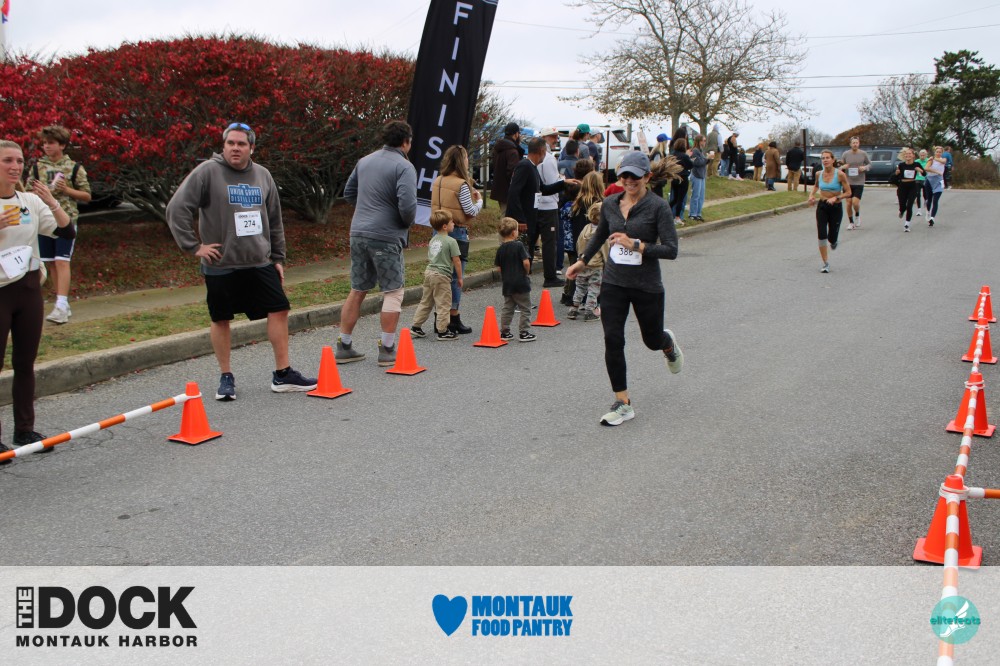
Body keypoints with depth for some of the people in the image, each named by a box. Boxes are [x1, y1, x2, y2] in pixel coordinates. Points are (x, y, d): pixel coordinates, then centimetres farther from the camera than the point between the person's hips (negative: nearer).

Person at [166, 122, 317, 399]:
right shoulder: (207, 172, -8)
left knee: (279, 311, 1)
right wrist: (193, 246, -12)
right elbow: (176, 209, -10)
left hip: (259, 263, 4)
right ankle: (226, 378, 21)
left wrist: (278, 259, 15)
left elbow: (274, 222, 17)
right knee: (221, 320, 5)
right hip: (220, 265, -4)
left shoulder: (262, 176, 8)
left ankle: (282, 375, 11)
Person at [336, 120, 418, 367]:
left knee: (357, 291, 15)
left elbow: (348, 193, 20)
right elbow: (407, 205, -20)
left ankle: (344, 347, 20)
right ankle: (387, 350, 5)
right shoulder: (403, 166, -11)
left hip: (358, 233, 7)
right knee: (393, 292, 4)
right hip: (386, 237, -7)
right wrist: (408, 223, 0)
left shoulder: (364, 161, 12)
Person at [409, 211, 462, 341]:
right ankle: (442, 331, 3)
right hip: (442, 276, -8)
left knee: (425, 302, 16)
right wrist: (460, 277, -2)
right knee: (443, 304, -1)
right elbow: (456, 261, -11)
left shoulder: (433, 240, 13)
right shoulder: (451, 241, -11)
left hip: (429, 272, 8)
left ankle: (416, 327, 19)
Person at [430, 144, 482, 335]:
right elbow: (471, 211, -13)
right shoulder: (461, 184, -14)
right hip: (457, 232, -7)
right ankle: (453, 318, 4)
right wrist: (479, 200, 6)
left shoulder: (438, 181, 7)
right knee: (455, 276, 0)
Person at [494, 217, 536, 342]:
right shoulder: (519, 245, -13)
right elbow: (526, 262, -19)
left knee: (507, 308, 15)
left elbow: (498, 267, 3)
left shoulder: (500, 249, 2)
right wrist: (526, 272, -1)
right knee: (525, 309, 4)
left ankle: (504, 332, 16)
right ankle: (524, 333, 3)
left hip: (507, 284, 6)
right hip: (521, 283, -6)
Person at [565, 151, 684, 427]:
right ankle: (623, 404, 3)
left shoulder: (658, 207, -11)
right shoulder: (610, 204, 3)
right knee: (613, 341, -7)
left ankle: (668, 343, 54)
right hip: (613, 282, 3)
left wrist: (635, 245, -25)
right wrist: (582, 261, 27)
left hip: (647, 285, -3)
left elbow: (671, 249, -17)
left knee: (652, 339, 14)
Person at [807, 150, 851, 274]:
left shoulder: (840, 174, -12)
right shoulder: (819, 174, 0)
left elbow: (848, 193, -9)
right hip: (822, 207, 3)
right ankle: (826, 263, 3)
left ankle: (835, 240, 43)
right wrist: (812, 195, 7)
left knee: (832, 238, 3)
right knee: (821, 236, -8)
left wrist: (836, 198, -23)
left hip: (836, 207, -3)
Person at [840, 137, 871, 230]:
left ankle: (857, 216, 18)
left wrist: (865, 167, -11)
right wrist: (842, 167, -14)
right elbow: (840, 166, 9)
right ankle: (851, 223, 21)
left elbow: (870, 164, 10)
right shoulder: (845, 154, 0)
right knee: (849, 204, 4)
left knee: (855, 202, -14)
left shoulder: (863, 154, -2)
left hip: (859, 183, -2)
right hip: (848, 182, 2)